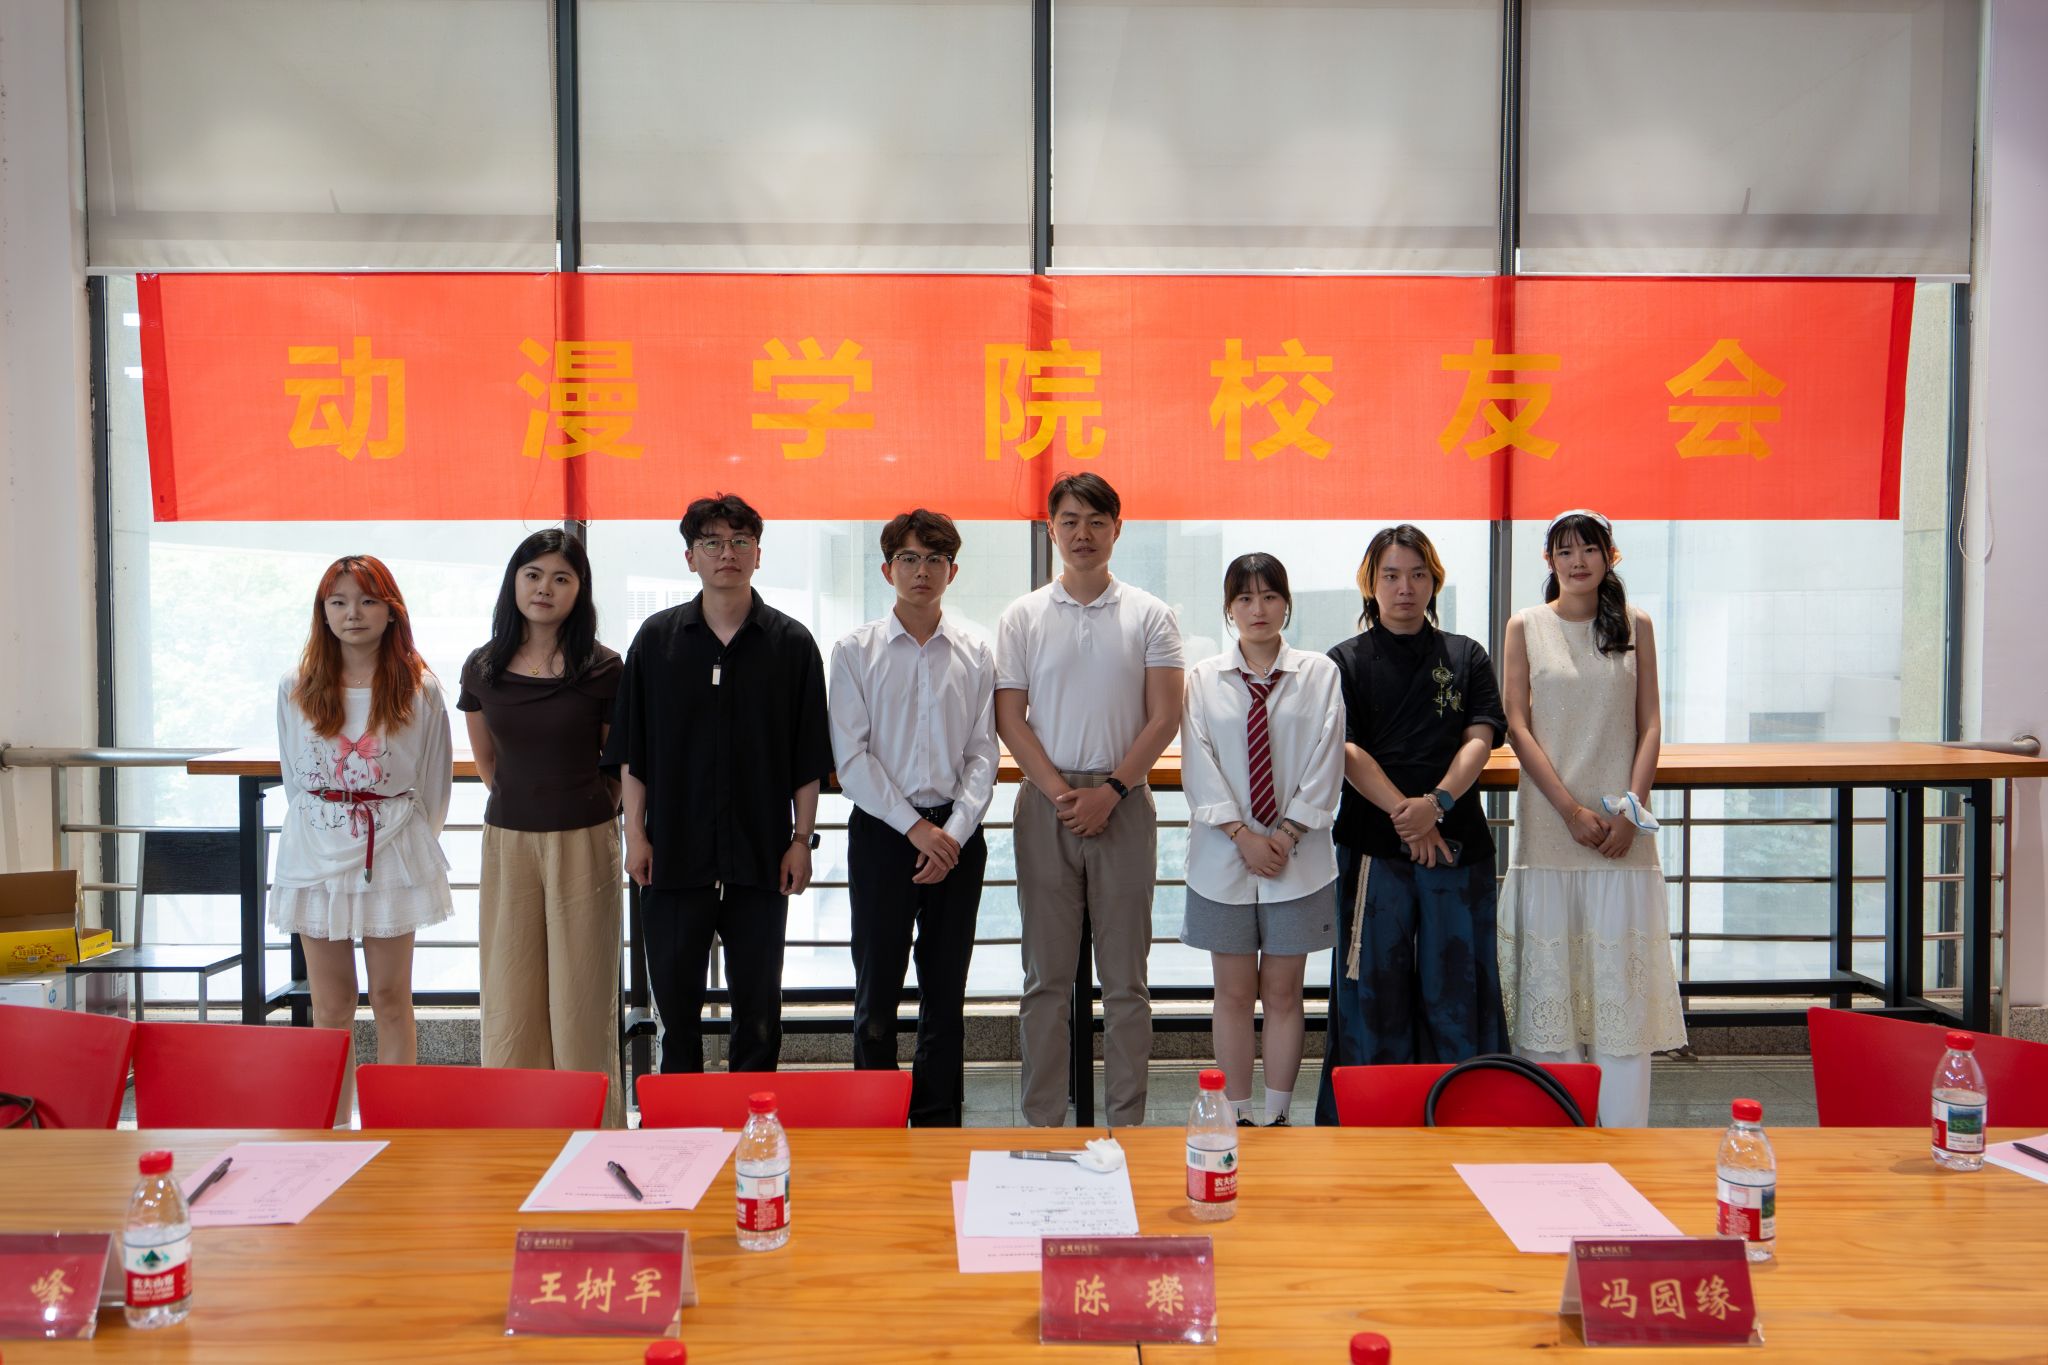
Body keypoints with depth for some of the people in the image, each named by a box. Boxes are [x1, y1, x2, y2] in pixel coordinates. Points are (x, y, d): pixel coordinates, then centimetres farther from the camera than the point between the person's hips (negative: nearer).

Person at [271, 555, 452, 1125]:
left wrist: (409, 842, 7)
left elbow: (434, 783, 5)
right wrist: (324, 831, 8)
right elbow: (294, 779, 11)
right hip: (316, 857, 2)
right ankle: (331, 1128, 14)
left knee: (391, 1001, 5)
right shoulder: (297, 690, 4)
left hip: (392, 858, -1)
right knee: (330, 1007, 6)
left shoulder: (420, 691, -2)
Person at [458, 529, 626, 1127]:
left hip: (583, 843, -3)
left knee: (581, 991, 3)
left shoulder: (603, 669, -7)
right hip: (507, 841, 3)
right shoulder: (483, 668, 2)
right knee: (510, 994, 9)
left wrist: (589, 809, 7)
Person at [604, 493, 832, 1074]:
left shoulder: (791, 643, 1)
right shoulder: (657, 638, 3)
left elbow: (808, 758, 2)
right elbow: (632, 749, 5)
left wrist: (802, 838, -2)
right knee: (676, 999, 10)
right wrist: (635, 834, 0)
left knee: (758, 1004, 8)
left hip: (761, 853, -1)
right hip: (674, 850, 1)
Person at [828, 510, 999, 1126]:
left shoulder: (976, 653, 6)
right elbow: (851, 757, -4)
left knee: (947, 990, 8)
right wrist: (915, 826, -10)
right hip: (882, 830, -2)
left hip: (957, 834, 2)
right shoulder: (856, 651, 1)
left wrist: (954, 832, -9)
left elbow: (982, 754, 4)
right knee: (877, 988, 2)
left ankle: (938, 1123, 19)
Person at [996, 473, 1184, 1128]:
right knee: (1047, 975, 5)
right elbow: (1009, 717, 1)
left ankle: (1126, 1124, 13)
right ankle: (1043, 1122, 13)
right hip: (1045, 802, 1)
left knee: (1125, 976, 5)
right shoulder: (1023, 617, 7)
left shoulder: (1149, 615, 5)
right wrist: (1061, 792, -9)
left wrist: (1111, 792, -10)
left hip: (1124, 802, 0)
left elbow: (1165, 717, -1)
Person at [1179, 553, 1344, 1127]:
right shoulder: (1204, 678, 4)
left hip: (1298, 855, 0)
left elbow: (1326, 762, -1)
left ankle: (1277, 1116, 14)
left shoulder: (1319, 674, 3)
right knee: (1233, 992, 5)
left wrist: (1287, 833, -8)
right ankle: (1238, 1117, 13)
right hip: (1223, 854, 0)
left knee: (1283, 992, 6)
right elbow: (1199, 766, -1)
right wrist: (1241, 835, -10)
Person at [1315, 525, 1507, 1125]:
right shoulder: (1346, 661, 7)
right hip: (1373, 844, -1)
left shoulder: (1466, 657, 13)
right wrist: (1404, 812, -16)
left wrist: (1437, 801, -16)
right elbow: (1346, 750, -4)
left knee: (1458, 985, 3)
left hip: (1457, 843, 2)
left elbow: (1480, 738, 1)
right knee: (1374, 987, 2)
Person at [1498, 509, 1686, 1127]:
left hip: (1620, 828, 1)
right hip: (1548, 825, -1)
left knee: (1624, 979, 1)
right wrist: (1570, 808, -10)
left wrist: (1630, 809, -7)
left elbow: (1649, 726, 6)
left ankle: (1625, 1135, 9)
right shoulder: (1526, 627, 5)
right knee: (1549, 978, 1)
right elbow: (1518, 726, -1)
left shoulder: (1635, 625, 9)